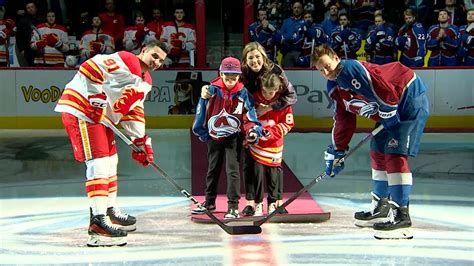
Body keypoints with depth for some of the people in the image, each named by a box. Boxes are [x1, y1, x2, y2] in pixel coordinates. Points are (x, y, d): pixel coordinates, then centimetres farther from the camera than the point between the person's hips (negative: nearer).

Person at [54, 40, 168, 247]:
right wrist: (96, 98, -23)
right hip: (80, 109, -11)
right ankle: (99, 222, -22)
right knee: (99, 163, -17)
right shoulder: (126, 61, -14)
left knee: (110, 160, 20)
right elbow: (89, 69, -22)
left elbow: (134, 112, 20)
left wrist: (141, 141, 14)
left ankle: (110, 210, 36)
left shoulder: (145, 82, 16)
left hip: (100, 117, 11)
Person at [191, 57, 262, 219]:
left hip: (233, 137, -3)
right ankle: (209, 202, 32)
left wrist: (252, 131, -27)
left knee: (232, 170, -10)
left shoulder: (243, 93, -10)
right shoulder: (212, 90, -10)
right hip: (214, 137, 3)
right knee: (213, 170, 16)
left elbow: (249, 117, -9)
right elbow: (201, 112, -1)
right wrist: (203, 133, 2)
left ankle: (233, 206, -7)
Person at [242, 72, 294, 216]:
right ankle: (257, 204, 8)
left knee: (274, 173, 6)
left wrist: (271, 132, -15)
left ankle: (274, 203, 21)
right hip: (256, 144, -1)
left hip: (274, 144, 1)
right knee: (257, 172, -4)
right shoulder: (254, 98, -7)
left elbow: (287, 124, -2)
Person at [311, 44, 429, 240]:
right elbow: (343, 120, 16)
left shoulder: (351, 69, -21)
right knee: (378, 152, 16)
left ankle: (401, 214, -18)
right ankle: (382, 207, 30)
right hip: (391, 110, 11)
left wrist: (387, 113, -17)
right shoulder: (334, 87, 10)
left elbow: (383, 88, -28)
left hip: (409, 98, -11)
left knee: (395, 154, -18)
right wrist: (337, 152, 14)